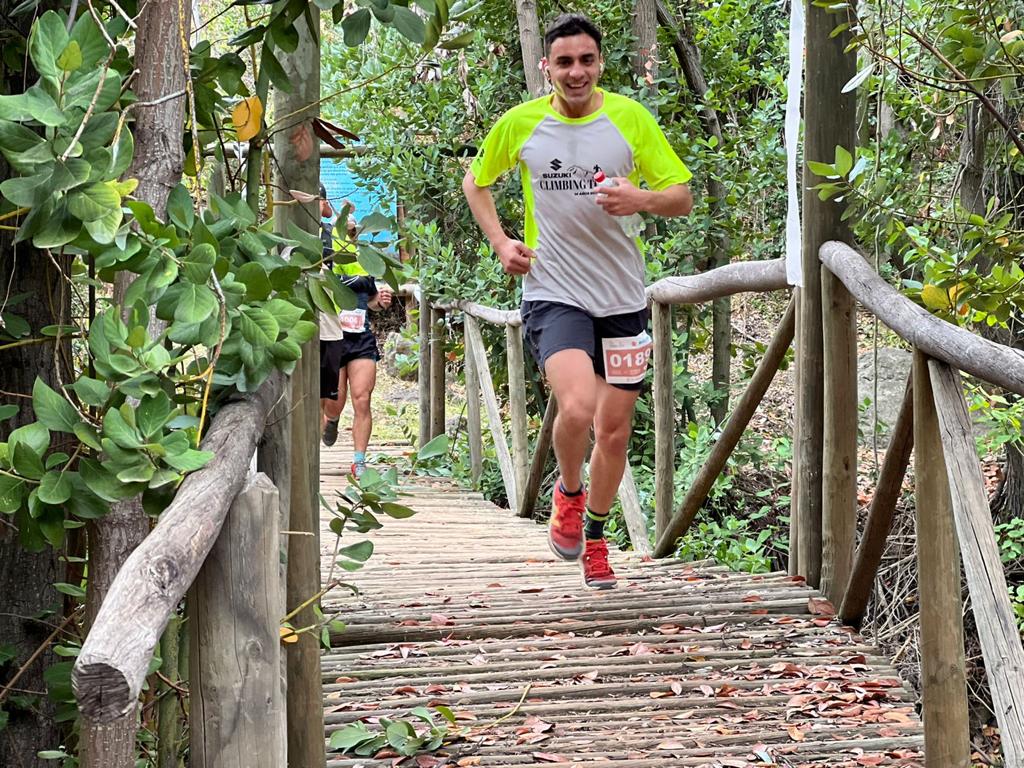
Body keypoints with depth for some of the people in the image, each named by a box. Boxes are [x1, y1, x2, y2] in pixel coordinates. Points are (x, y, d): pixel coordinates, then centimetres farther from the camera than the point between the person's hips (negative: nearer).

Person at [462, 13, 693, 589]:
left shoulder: (631, 118, -2)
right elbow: (476, 182, 17)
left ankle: (595, 535, 32)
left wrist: (643, 199, -20)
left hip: (623, 297, 2)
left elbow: (683, 197, 1)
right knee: (577, 406, -25)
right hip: (553, 294, -2)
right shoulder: (520, 124, -1)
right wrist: (500, 242, 2)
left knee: (614, 427, 9)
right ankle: (568, 492, 7)